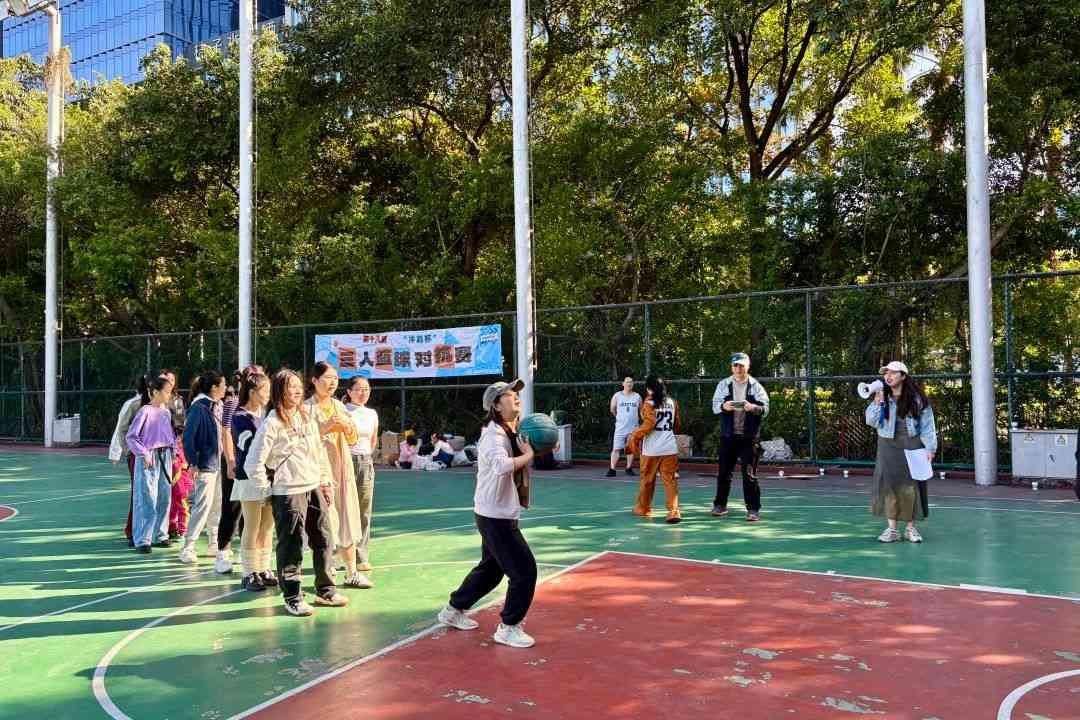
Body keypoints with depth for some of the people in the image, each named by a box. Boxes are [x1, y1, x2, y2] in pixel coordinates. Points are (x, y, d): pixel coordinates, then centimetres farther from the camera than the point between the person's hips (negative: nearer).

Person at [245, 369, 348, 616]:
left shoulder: (307, 417, 10)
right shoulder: (272, 423, -11)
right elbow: (253, 463, -12)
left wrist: (326, 483, 13)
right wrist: (268, 489, -5)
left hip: (314, 488, 7)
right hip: (288, 493, -7)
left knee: (323, 540, 12)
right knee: (291, 545, 0)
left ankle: (325, 590, 26)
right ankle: (292, 598, 13)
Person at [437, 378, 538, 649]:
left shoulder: (512, 433, 10)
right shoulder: (493, 435, -21)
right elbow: (502, 465, -39)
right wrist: (528, 456, -27)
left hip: (499, 514, 10)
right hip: (496, 516, -10)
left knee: (491, 568, 23)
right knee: (525, 570, -6)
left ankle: (454, 610, 37)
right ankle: (508, 627, 9)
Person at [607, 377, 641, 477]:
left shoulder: (637, 396, 5)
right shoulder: (617, 396, 0)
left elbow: (641, 411, 14)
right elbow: (612, 409, 10)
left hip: (633, 428, 2)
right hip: (620, 427, -2)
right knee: (616, 448, -6)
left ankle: (629, 468, 20)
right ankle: (612, 469, -6)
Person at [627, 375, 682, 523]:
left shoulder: (649, 402, -5)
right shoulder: (672, 402, 10)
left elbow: (649, 424, -15)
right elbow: (677, 425, 15)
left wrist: (634, 437, -7)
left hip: (651, 448, -3)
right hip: (670, 448, 3)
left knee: (647, 480, 13)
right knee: (670, 480, 0)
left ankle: (643, 508, 28)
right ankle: (674, 511, -12)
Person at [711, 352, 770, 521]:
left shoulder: (755, 386, 1)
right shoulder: (723, 384, 6)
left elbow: (765, 408, -4)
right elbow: (715, 406, 1)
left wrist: (753, 407, -25)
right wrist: (723, 406, -21)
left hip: (750, 436, -2)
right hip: (728, 435, 2)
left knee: (749, 473, -4)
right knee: (723, 471, 9)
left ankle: (753, 509, 3)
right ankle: (720, 505, 24)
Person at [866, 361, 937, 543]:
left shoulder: (917, 398, -3)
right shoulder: (881, 398, 0)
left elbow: (927, 424, -1)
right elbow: (871, 421, -2)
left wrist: (930, 447, -7)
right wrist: (877, 403, -15)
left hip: (911, 445, -1)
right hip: (888, 446, 1)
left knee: (911, 486, 2)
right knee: (889, 485, 0)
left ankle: (911, 527, 15)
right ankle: (892, 528, 8)